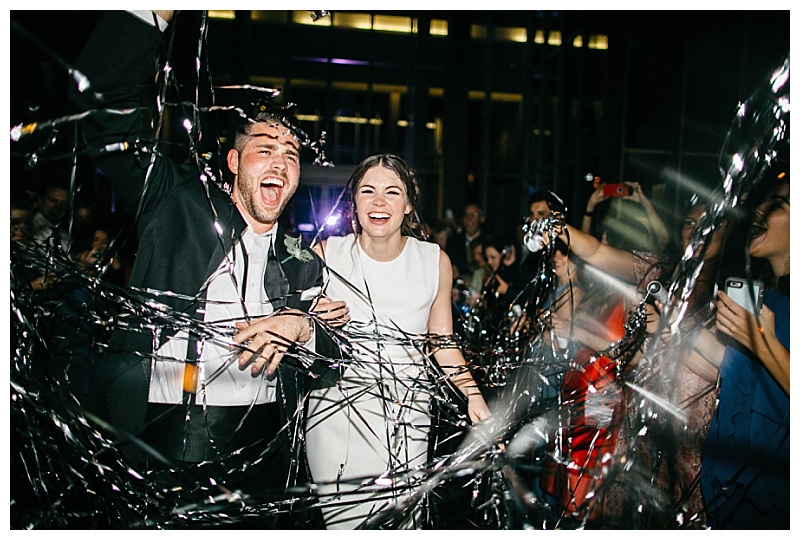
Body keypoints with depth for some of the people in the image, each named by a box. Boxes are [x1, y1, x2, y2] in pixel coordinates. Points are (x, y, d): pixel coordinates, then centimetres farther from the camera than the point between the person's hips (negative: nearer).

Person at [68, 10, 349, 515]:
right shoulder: (179, 204, 7)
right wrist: (152, 12, -10)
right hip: (152, 432, -2)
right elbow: (105, 100, 0)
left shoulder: (304, 266, 14)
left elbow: (335, 360, 12)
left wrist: (303, 328, -10)